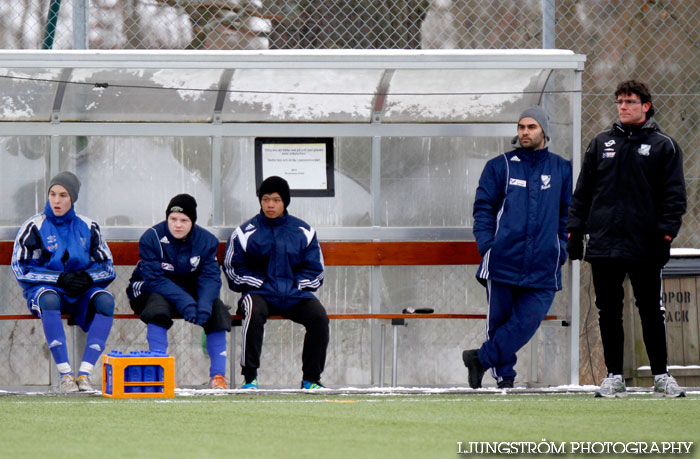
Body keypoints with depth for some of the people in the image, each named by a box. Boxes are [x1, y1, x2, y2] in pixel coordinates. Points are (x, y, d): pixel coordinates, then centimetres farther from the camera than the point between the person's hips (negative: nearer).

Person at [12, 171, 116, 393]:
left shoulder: (88, 227, 7)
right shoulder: (34, 227, -2)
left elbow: (107, 268, 7)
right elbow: (21, 270, -8)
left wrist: (87, 277, -16)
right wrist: (60, 279, -18)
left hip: (81, 293, 3)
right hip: (42, 289, -3)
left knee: (105, 299, -29)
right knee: (49, 299, -38)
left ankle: (85, 372, -33)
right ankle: (65, 373, -37)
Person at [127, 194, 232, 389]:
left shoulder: (206, 240, -7)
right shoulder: (152, 238, -18)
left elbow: (210, 277, -15)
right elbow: (154, 279, -25)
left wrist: (204, 304, -36)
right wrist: (183, 301, -38)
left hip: (189, 291, 3)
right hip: (149, 291, -3)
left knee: (216, 308, -22)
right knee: (158, 307, -36)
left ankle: (218, 375, -19)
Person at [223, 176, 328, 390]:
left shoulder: (303, 232, 9)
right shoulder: (246, 232, 3)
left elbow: (315, 268, 12)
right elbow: (233, 268, 3)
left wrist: (296, 285, -4)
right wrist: (261, 283, -9)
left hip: (295, 294, 2)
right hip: (259, 292, -2)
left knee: (319, 317, -24)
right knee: (254, 313, -36)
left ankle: (311, 378, -12)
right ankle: (250, 378, -29)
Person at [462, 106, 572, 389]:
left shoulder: (562, 170, 12)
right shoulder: (500, 166, 9)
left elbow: (569, 214, 16)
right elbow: (483, 207, 7)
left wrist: (561, 250, 4)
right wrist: (487, 245, -5)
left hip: (542, 266, 0)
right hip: (502, 259, 0)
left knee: (527, 321, -12)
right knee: (499, 320, 0)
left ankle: (481, 358, -3)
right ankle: (504, 375, 10)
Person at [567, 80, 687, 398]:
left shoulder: (663, 146, 5)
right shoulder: (601, 144, 14)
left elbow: (674, 195, 1)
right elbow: (582, 193, 15)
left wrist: (666, 235, -9)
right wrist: (575, 231, 7)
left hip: (645, 249, -3)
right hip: (603, 245, 3)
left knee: (652, 312, 0)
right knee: (609, 312, 4)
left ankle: (661, 375, 7)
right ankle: (614, 376, 10)